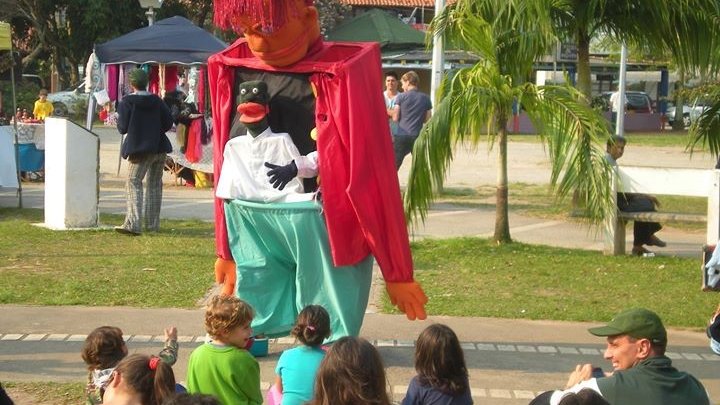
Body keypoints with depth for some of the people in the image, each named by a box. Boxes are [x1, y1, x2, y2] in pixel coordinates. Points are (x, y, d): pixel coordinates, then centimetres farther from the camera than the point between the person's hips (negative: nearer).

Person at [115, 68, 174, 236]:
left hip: (140, 148, -5)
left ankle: (133, 224, -23)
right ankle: (153, 224, 18)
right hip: (159, 148, 5)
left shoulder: (127, 102, -7)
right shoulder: (157, 101, 7)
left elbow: (123, 128, -9)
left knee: (133, 183, -8)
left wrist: (118, 119, 13)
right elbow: (168, 123, 7)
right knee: (155, 185, 15)